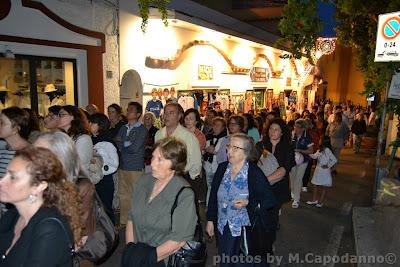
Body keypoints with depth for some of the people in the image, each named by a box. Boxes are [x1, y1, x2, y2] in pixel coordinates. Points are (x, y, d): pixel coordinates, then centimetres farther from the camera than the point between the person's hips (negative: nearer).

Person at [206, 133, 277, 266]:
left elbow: (270, 200, -13)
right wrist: (210, 220, 6)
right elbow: (213, 196, 5)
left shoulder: (255, 173, -16)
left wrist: (248, 203, -25)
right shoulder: (222, 168, -2)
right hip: (223, 229, 4)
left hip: (246, 230, -4)